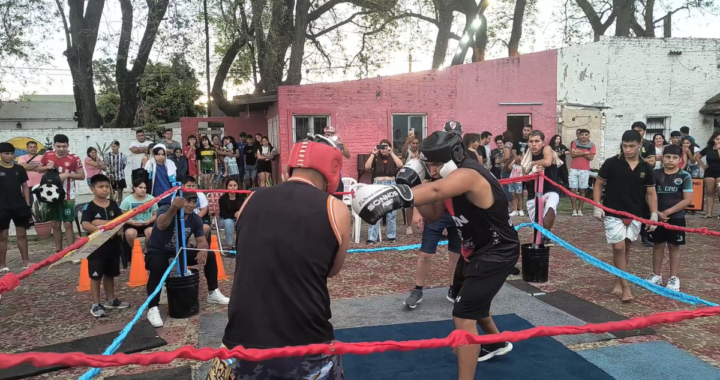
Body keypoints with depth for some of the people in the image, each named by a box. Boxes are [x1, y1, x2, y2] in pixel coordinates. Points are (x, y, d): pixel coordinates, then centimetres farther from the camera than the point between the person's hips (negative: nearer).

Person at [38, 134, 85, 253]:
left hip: (67, 197, -4)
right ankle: (59, 251, 21)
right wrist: (46, 167, -7)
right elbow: (39, 169, 15)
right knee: (55, 224, 11)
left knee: (68, 224, -4)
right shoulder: (47, 156, 1)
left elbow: (82, 176, -6)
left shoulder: (74, 159, -11)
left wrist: (68, 174, -21)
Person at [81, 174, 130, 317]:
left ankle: (110, 300, 29)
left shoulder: (113, 205, 4)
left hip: (113, 245, 4)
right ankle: (96, 304, 11)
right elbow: (85, 225, -23)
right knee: (96, 276, 3)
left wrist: (102, 222, -19)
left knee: (110, 274, 16)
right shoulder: (89, 207, -9)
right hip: (96, 246, -4)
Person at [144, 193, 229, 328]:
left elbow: (201, 241, -4)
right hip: (157, 252, -6)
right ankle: (152, 308, -29)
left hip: (179, 252, 6)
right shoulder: (165, 210, -24)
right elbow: (161, 225, -47)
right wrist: (173, 209, -68)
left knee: (209, 256, -5)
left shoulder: (195, 219, -6)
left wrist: (203, 250, -30)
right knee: (157, 267, -39)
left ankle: (213, 294, 9)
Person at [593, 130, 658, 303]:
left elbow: (651, 193, 6)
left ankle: (619, 280, 26)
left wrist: (654, 214, -3)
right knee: (618, 248, -7)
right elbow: (598, 184, 0)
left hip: (635, 215, 3)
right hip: (613, 213, -3)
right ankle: (625, 286, -1)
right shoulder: (611, 163, -8)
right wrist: (597, 206, -10)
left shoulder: (646, 167, 0)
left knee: (626, 248, 12)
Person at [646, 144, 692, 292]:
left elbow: (688, 200, -9)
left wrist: (668, 211, -15)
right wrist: (656, 212, -13)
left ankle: (674, 278, 16)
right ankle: (656, 275, 22)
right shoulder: (655, 174, -1)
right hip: (657, 216, 2)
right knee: (658, 245, 11)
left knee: (674, 247, 7)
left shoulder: (685, 176, -6)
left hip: (676, 217, -2)